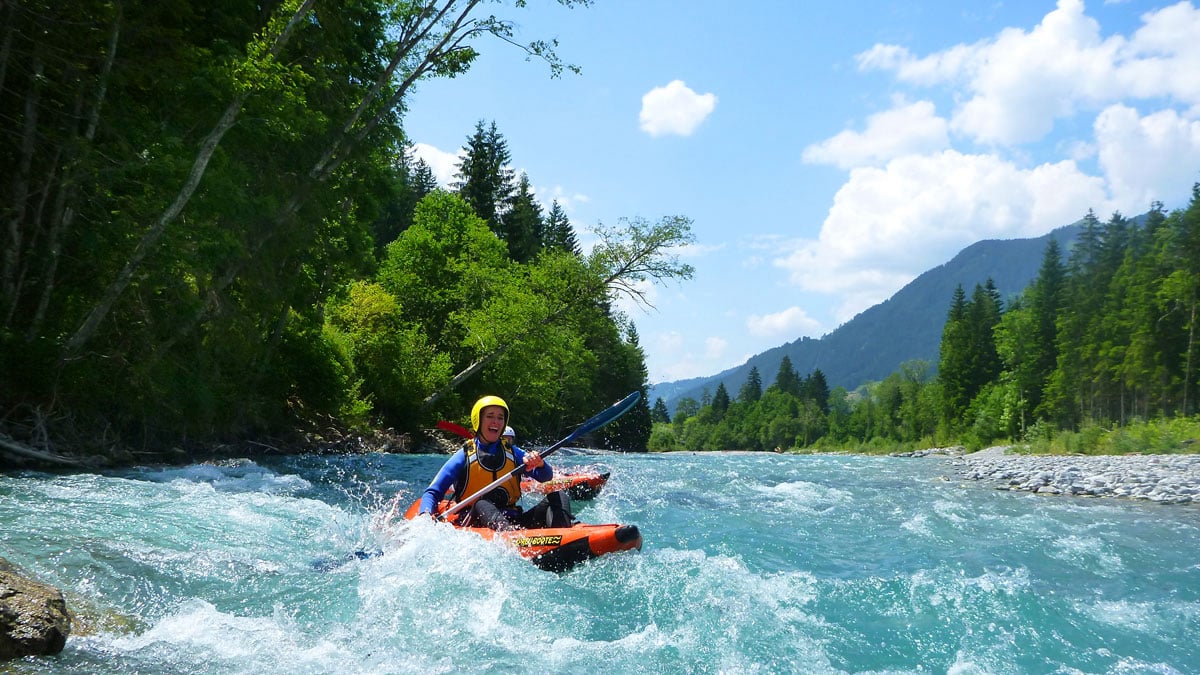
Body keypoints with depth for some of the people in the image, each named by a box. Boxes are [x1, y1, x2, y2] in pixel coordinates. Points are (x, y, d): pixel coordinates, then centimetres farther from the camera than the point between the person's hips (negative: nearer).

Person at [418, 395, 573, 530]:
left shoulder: (512, 453, 14)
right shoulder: (464, 456, 5)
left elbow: (546, 477, 4)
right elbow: (432, 493, 1)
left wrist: (539, 464, -20)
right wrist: (425, 515, -21)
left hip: (513, 521, 4)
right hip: (476, 526, -4)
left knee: (558, 496, -12)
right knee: (482, 505, -35)